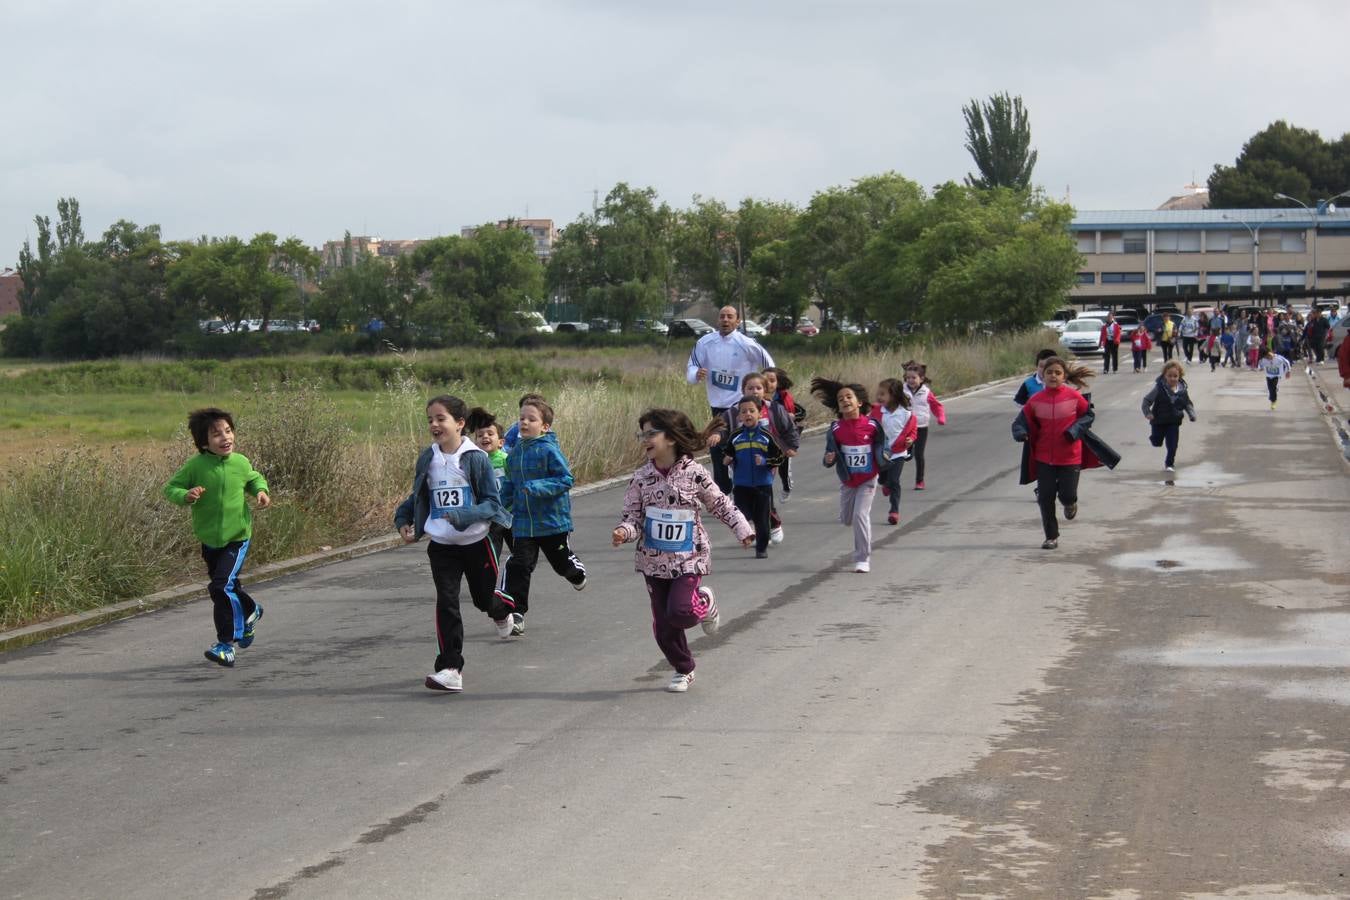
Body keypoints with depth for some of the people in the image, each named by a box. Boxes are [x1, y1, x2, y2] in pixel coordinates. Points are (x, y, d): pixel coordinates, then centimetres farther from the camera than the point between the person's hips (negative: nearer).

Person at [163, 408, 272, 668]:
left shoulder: (241, 463, -6)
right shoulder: (195, 466, -13)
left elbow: (254, 478, 16)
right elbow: (171, 488, -6)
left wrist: (261, 491, -4)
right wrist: (185, 496, -26)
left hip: (237, 537, -2)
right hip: (209, 539, 2)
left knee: (222, 586, -17)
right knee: (228, 586, 18)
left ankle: (226, 643, -9)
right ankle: (250, 611, 51)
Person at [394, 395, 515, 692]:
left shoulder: (476, 458, -13)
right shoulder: (427, 459, 0)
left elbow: (492, 502, -12)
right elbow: (417, 497, 16)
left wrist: (462, 517, -26)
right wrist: (403, 519, 0)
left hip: (476, 542, -2)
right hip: (441, 545, 2)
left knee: (484, 598, 15)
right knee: (446, 603, -10)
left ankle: (502, 611, 54)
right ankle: (449, 669, -9)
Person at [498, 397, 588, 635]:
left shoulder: (549, 451, -14)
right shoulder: (514, 454, 5)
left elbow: (566, 479, -17)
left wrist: (539, 487, -27)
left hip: (552, 521, -4)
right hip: (522, 523, 4)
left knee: (561, 561, 14)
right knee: (518, 567, -5)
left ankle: (577, 572, 50)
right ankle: (516, 614, -3)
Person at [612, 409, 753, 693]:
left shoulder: (694, 474, -9)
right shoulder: (641, 478, -3)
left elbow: (720, 505, 3)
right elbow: (633, 516, -3)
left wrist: (742, 530, -1)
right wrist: (624, 532, -24)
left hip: (688, 558, -3)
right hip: (654, 560, 3)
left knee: (680, 613, -20)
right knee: (663, 624, 6)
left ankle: (705, 602, 15)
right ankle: (683, 670, 28)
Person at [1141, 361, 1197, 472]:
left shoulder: (1182, 389, -6)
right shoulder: (1159, 388, -17)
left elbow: (1188, 404, 8)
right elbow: (1146, 401, -12)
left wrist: (1192, 414, -6)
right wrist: (1147, 412, -24)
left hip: (1174, 422, 1)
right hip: (1158, 421, -1)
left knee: (1172, 446, -1)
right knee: (1157, 442, 13)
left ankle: (1170, 463, 18)